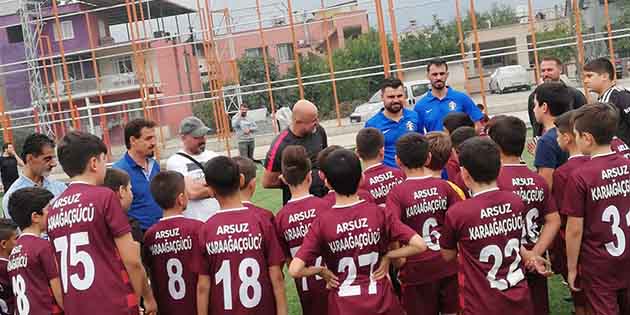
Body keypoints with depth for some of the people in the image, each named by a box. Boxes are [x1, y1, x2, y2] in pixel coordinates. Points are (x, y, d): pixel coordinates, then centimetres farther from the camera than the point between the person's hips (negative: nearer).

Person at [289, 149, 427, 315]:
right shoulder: (378, 213, -12)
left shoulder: (322, 223, -15)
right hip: (381, 302, 1)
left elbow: (294, 270, -22)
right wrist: (387, 256, -4)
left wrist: (321, 271, -4)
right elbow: (420, 245, -15)